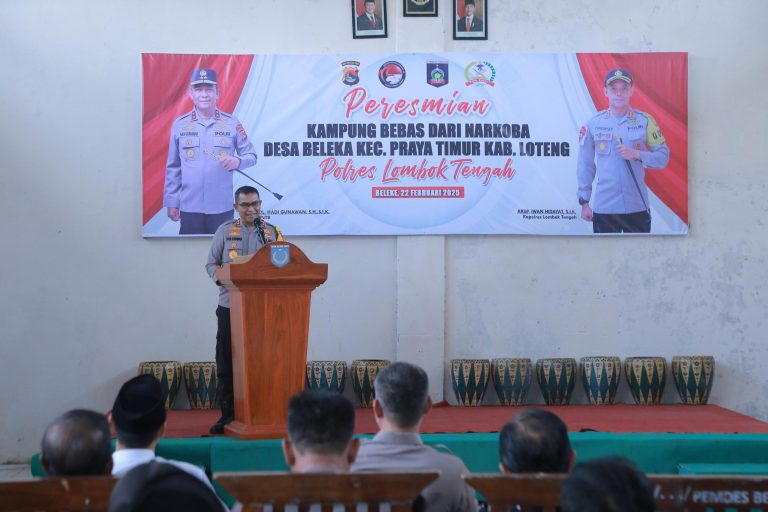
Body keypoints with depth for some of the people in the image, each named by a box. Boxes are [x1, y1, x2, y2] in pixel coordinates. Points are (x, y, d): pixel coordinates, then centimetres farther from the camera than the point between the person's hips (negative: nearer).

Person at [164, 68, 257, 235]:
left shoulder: (232, 123, 1)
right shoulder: (179, 125, 4)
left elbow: (251, 156, 4)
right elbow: (173, 167, 9)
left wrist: (237, 161, -19)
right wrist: (171, 202, 6)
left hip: (222, 207, -1)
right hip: (189, 207, 1)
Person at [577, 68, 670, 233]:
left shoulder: (645, 121, 1)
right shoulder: (593, 124, 2)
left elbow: (663, 158, 1)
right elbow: (585, 165, 5)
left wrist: (637, 154, -16)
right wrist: (584, 202, 3)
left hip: (638, 207, 0)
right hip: (603, 207, 0)